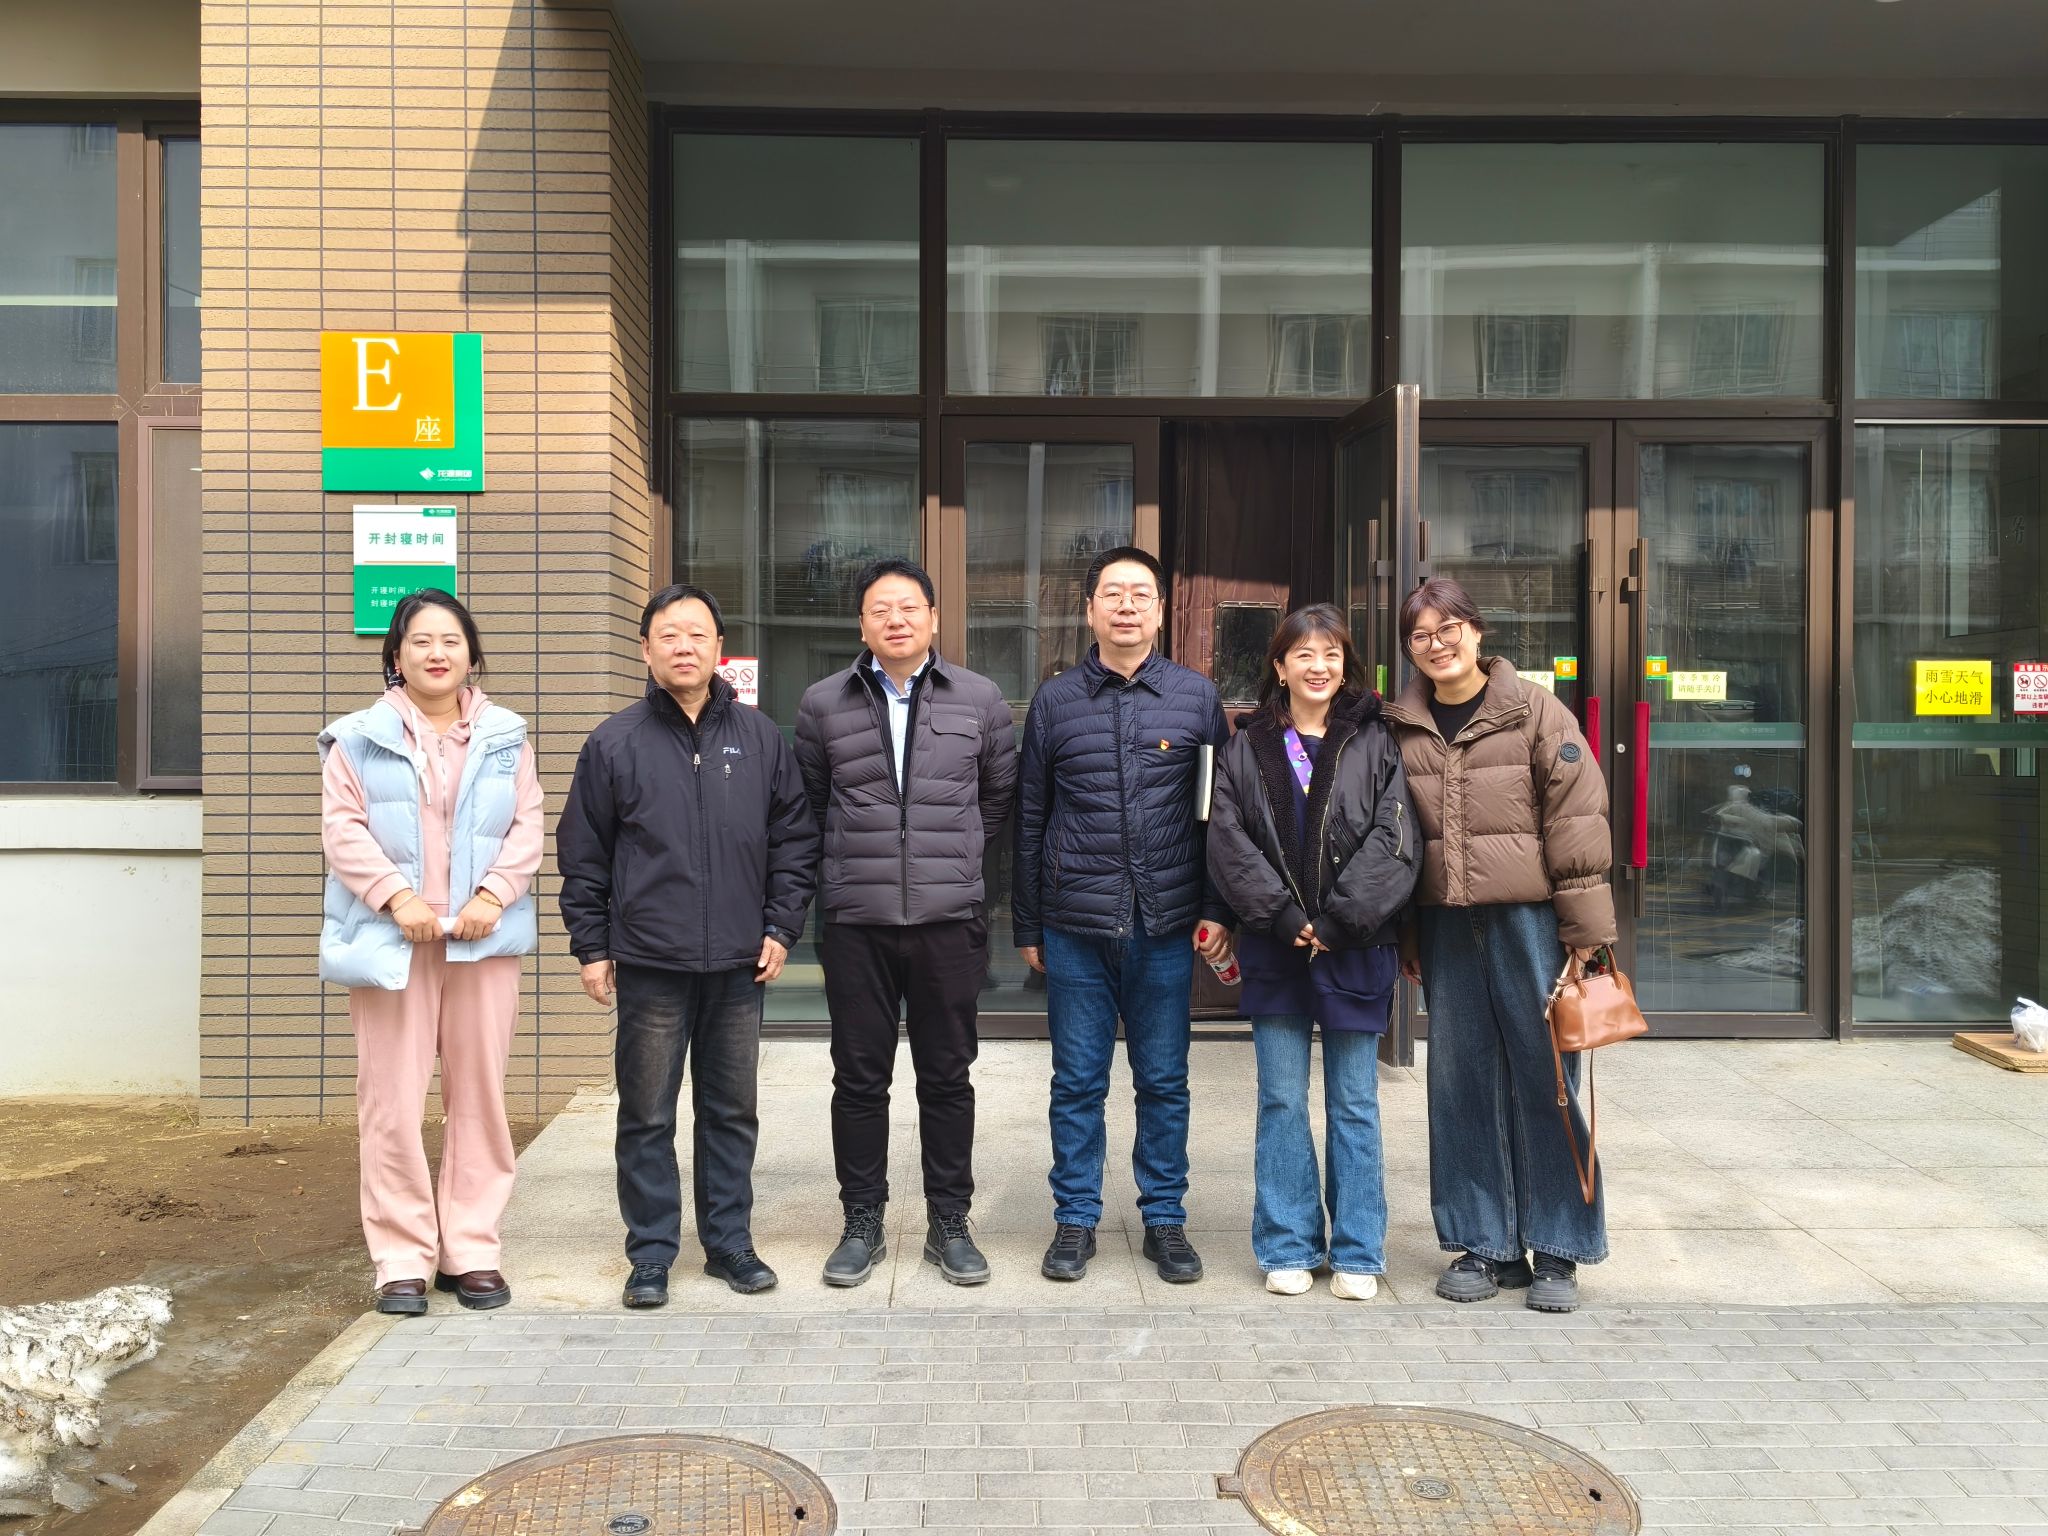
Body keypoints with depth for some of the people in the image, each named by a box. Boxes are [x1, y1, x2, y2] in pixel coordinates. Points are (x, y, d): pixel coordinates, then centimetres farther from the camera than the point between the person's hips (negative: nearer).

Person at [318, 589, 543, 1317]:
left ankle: (470, 1250, 15)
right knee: (393, 1102, -1)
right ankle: (401, 1259, 8)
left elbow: (527, 827, 6)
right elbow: (343, 830, -1)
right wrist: (397, 897, -14)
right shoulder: (359, 738, 6)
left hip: (482, 937, 2)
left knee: (479, 1095, 5)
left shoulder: (506, 736, 12)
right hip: (392, 940, -2)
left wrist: (493, 896, -10)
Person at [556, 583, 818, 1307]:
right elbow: (582, 854, 4)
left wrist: (780, 927, 3)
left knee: (732, 1111, 11)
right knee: (647, 1117, 5)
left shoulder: (760, 738, 6)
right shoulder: (615, 743, 1)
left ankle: (729, 1241, 24)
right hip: (649, 963, -1)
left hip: (738, 964, 2)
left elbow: (795, 838, 9)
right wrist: (591, 947, 1)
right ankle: (651, 1253, 18)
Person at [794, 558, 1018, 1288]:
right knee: (859, 1078, 7)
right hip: (855, 920, 0)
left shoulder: (980, 699, 2)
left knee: (946, 1077, 8)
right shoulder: (823, 703, 3)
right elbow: (808, 798, 15)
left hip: (949, 919, 0)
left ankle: (949, 1222, 22)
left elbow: (1002, 790, 15)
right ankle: (863, 1222, 22)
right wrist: (854, 855, 11)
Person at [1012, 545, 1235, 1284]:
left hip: (1166, 926, 0)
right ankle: (1075, 1219, 20)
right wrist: (1027, 926, 7)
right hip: (1074, 926, 0)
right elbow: (1029, 821, 8)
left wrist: (1218, 910, -1)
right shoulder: (1055, 701, 6)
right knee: (1078, 1083, 7)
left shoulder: (1196, 697, 5)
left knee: (1164, 1082, 9)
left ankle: (1165, 1220, 22)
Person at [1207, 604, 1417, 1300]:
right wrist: (1283, 915, -12)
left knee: (1354, 1104, 7)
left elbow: (1393, 842, -5)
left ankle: (1357, 1253, 18)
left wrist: (1337, 919, -14)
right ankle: (1288, 1248, 18)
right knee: (1281, 1102, 7)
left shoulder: (1376, 743, 4)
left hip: (1356, 948, -1)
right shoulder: (1248, 747, 7)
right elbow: (1228, 840, -2)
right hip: (1275, 947, 1)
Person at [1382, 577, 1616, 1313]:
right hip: (1446, 925, 4)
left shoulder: (1533, 711, -1)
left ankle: (1557, 1252, 15)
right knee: (1461, 1083, 8)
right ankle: (1486, 1244, 21)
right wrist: (1404, 934, 10)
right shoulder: (1403, 728, 9)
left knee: (1544, 1079, 2)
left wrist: (1584, 925, -9)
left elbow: (1577, 815, -5)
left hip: (1529, 916, -3)